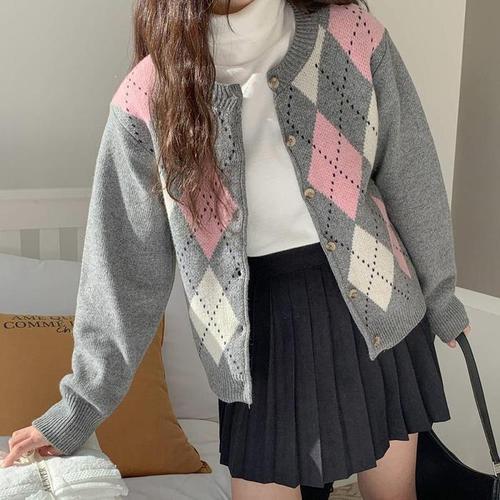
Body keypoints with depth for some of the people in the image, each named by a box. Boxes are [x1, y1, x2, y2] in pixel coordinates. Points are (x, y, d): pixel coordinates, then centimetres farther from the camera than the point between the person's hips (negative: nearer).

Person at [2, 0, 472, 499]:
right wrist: (80, 406, -1)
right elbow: (125, 264, -5)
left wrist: (439, 293, 12)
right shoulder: (147, 97, -11)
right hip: (260, 324, -1)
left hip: (374, 306, 2)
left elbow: (410, 177, 2)